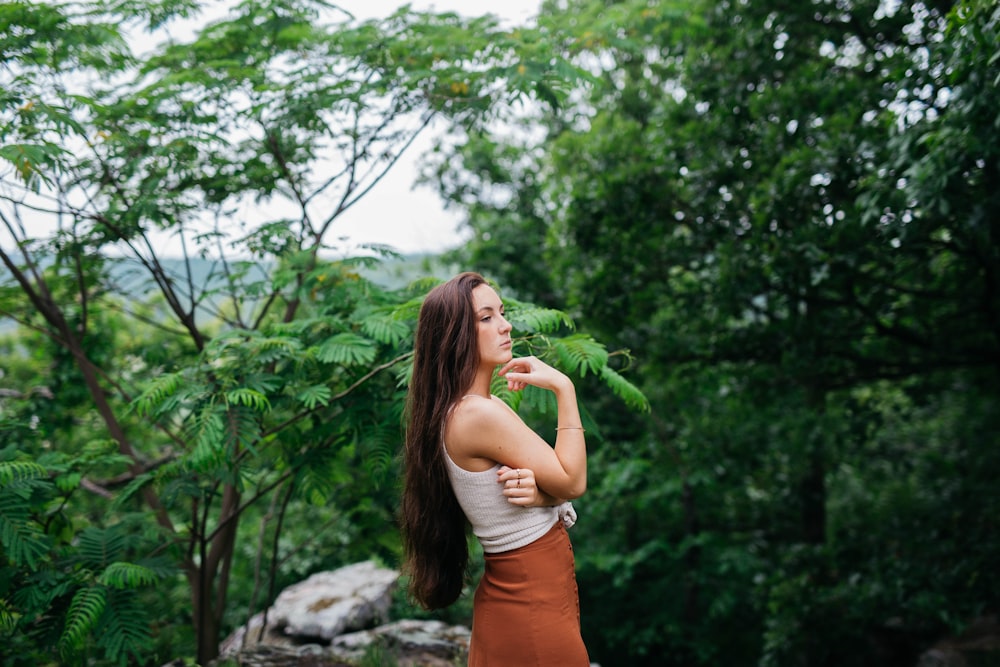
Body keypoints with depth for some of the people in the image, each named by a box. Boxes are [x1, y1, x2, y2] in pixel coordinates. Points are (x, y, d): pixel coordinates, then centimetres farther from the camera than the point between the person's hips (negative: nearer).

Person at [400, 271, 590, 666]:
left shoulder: (481, 408, 6)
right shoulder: (481, 414, -24)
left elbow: (558, 484, 4)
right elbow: (572, 482, -18)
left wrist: (536, 491, -19)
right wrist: (564, 389, -15)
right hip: (533, 603, -9)